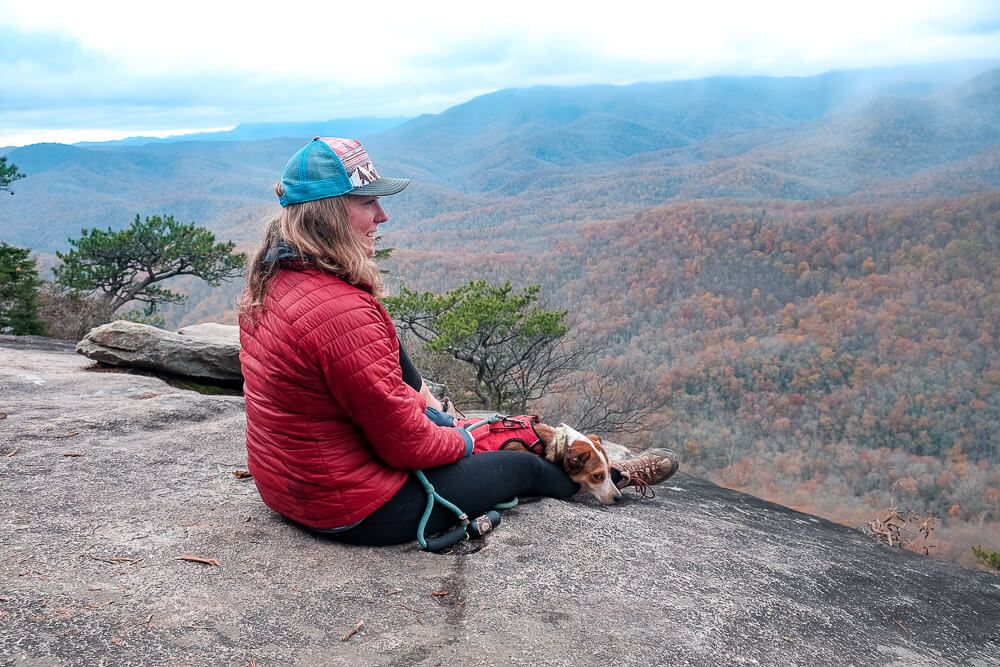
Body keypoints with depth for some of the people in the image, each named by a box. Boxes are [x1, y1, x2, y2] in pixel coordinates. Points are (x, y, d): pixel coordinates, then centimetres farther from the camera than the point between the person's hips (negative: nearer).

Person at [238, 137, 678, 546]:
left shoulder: (270, 278, -3)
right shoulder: (342, 312, -33)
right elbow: (407, 443, -24)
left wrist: (418, 397, 12)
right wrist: (459, 441, -4)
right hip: (356, 510, -9)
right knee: (524, 466, 11)